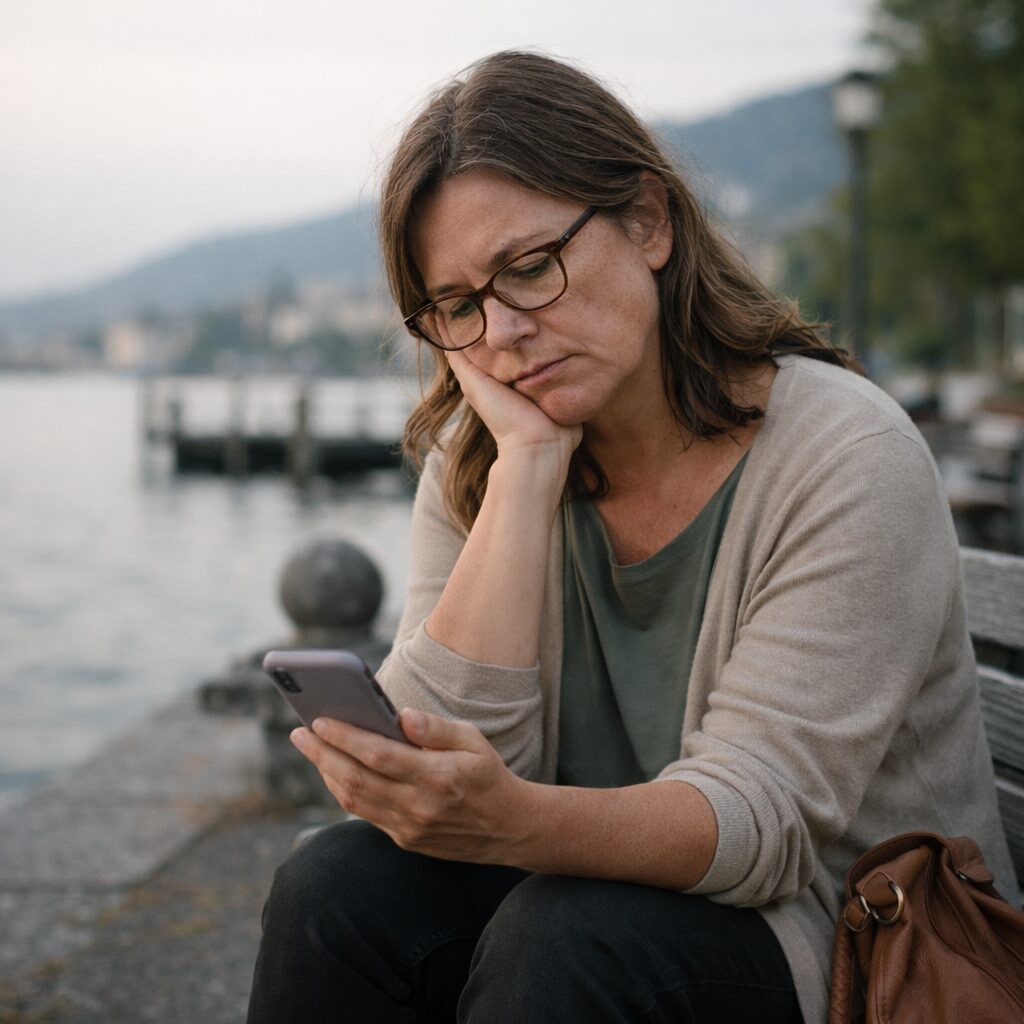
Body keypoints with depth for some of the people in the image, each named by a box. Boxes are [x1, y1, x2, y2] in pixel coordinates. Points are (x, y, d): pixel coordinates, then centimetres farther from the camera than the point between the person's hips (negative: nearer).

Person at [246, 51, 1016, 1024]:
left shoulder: (847, 460, -16)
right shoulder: (475, 463, 1)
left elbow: (762, 815, -22)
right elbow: (441, 749, -13)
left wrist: (509, 823, -40)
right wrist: (529, 466, -18)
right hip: (599, 895, 4)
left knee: (565, 940, -32)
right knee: (336, 888, -22)